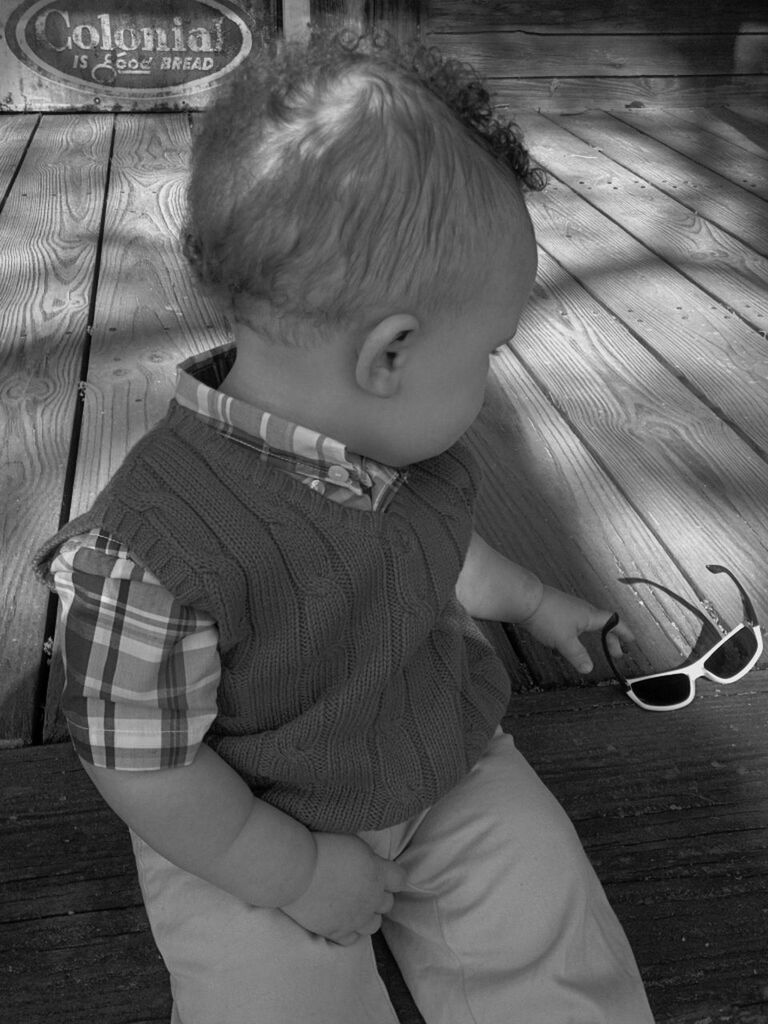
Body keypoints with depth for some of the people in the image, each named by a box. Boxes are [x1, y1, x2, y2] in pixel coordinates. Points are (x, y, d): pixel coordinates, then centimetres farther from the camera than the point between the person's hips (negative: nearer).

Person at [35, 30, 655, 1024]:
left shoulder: (389, 430, -13)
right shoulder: (158, 552, -36)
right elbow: (138, 765, -24)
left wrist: (532, 601, 20)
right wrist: (301, 875, -17)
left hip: (446, 767, 6)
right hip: (251, 836, -5)